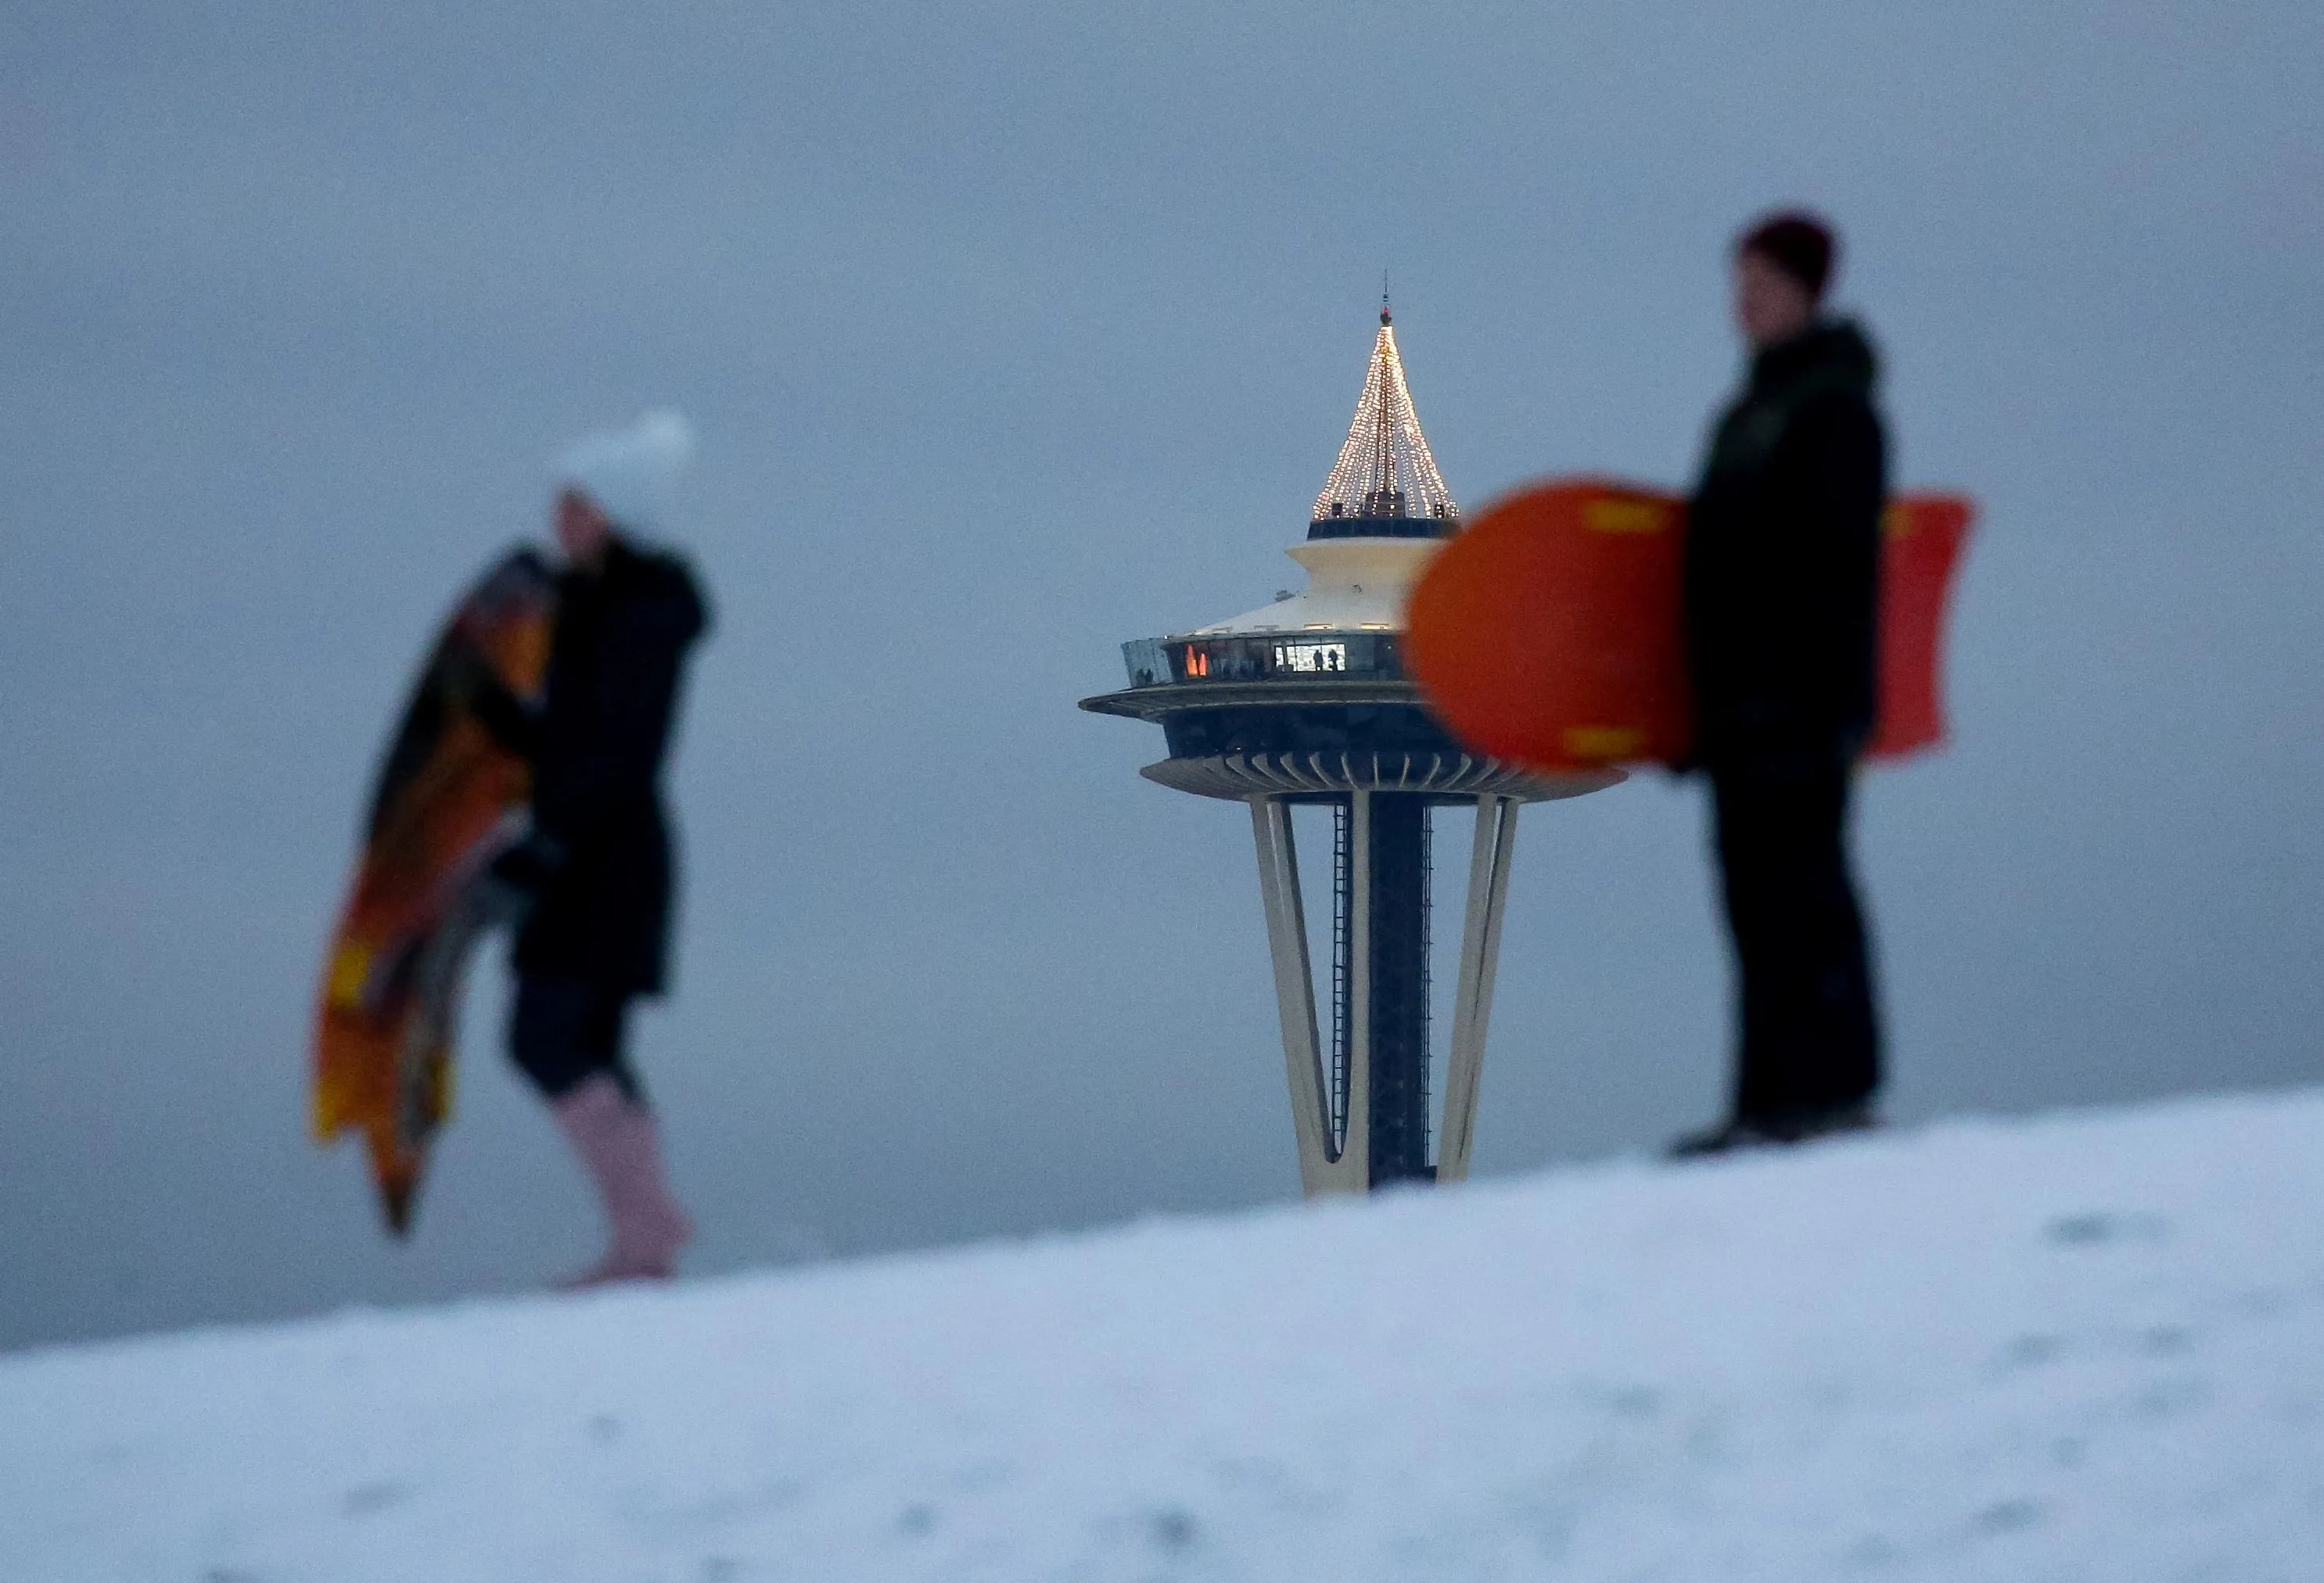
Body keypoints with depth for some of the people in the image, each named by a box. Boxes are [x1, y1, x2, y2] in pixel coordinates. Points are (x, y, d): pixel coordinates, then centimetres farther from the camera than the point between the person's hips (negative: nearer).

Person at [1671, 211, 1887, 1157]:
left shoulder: (1835, 409, -7)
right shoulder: (1749, 414, 21)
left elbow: (1842, 558, -15)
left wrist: (1834, 697, -22)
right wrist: (1700, 702, 21)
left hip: (1802, 690, -9)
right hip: (1739, 694, 9)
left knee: (1801, 876, -11)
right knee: (1755, 891, 6)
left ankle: (1830, 1089, -12)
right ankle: (1768, 1099, 7)